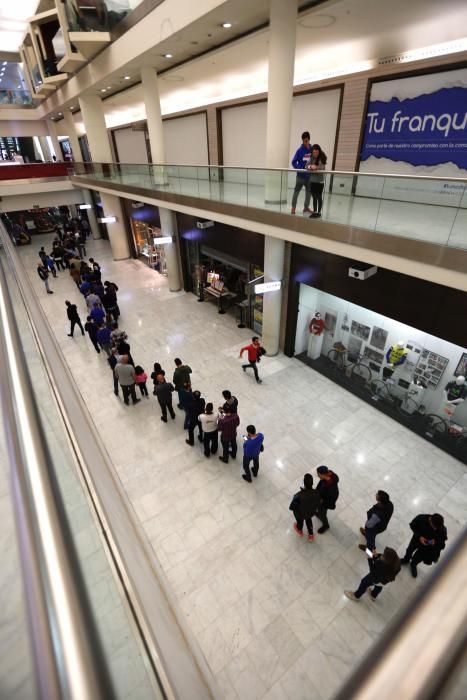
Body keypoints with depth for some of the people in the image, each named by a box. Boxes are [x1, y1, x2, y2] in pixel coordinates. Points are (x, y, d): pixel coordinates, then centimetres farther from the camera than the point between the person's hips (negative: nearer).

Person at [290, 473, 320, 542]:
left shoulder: (299, 495, -45)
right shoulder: (316, 493, -33)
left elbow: (291, 507, -29)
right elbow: (317, 504, -11)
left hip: (300, 514, -2)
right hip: (311, 513, 2)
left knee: (300, 520, 33)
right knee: (308, 520, 37)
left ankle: (300, 531, 65)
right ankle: (311, 535, 58)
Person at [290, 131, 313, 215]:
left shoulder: (312, 149, 2)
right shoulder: (300, 150, -6)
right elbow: (294, 162, -8)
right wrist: (300, 169, -19)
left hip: (309, 175, 4)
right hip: (301, 175, -3)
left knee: (309, 192, 10)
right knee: (296, 191, -1)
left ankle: (306, 207, 23)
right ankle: (293, 207, 9)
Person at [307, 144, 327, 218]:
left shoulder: (322, 158, -8)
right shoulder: (312, 158, 6)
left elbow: (322, 167, -17)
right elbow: (307, 166, -2)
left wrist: (316, 167, -29)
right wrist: (310, 166, -23)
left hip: (320, 181, -5)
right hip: (312, 180, 5)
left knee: (319, 197, 1)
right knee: (314, 197, 11)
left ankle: (319, 212, 7)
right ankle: (314, 211, 20)